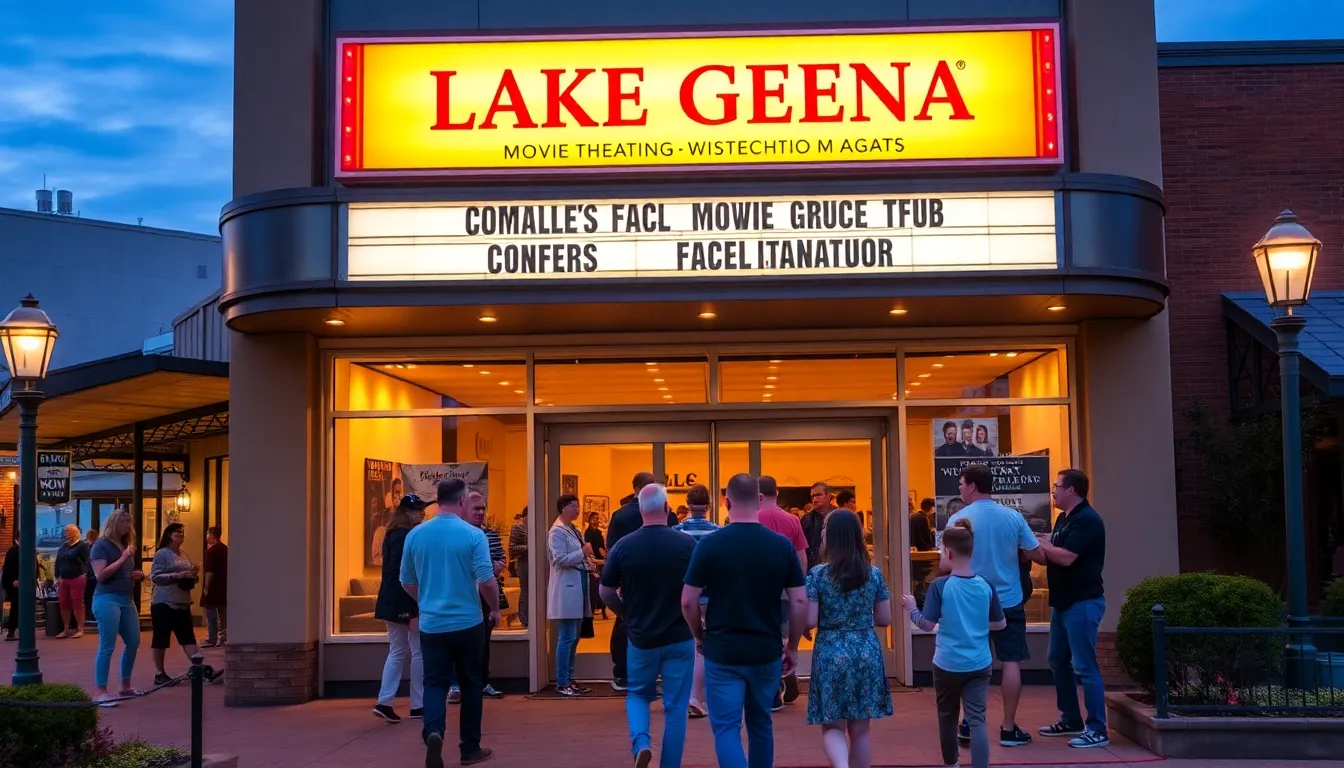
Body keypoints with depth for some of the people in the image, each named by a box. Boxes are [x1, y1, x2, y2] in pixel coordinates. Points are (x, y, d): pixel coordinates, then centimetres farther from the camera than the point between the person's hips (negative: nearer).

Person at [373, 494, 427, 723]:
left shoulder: (392, 535, 13)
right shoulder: (407, 536, -16)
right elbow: (405, 575, -21)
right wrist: (414, 611, -19)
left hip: (391, 603, 9)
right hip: (405, 603, -9)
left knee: (398, 652, 14)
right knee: (419, 652, 1)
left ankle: (384, 702, 9)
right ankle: (418, 706, 6)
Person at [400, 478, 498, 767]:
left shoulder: (415, 534, 0)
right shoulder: (473, 534, -11)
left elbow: (407, 582, 9)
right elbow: (486, 581, -15)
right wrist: (495, 609, 4)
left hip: (431, 623, 2)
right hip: (467, 622, -2)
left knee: (435, 683, 7)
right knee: (471, 684, 12)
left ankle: (433, 732, -19)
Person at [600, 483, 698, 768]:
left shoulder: (623, 546, -8)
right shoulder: (687, 544, -12)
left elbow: (605, 592, -1)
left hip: (641, 637, 1)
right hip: (679, 637, -1)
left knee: (637, 694, 21)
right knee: (675, 706, 10)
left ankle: (641, 742, -3)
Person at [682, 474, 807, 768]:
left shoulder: (709, 544, -9)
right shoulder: (783, 545, -3)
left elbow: (688, 602, -7)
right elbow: (799, 602, -3)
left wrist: (700, 637, 10)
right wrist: (793, 647, 9)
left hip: (722, 651, -3)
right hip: (766, 651, 3)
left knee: (726, 728, 0)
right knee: (761, 725, 18)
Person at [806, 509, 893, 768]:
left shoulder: (817, 574, -8)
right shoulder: (874, 574, 1)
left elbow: (809, 621, -11)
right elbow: (885, 619, 5)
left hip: (831, 654, -3)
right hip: (867, 654, 3)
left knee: (832, 727, 5)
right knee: (860, 729, 12)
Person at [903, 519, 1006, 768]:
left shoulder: (940, 586, -13)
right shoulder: (986, 586, -3)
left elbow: (927, 624, -11)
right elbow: (1000, 624, 7)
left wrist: (912, 608, 6)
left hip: (947, 664, -1)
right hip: (980, 664, 1)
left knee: (948, 716, 19)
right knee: (977, 719, -2)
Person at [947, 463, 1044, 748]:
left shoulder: (959, 519, -9)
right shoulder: (1014, 517, -4)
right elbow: (1039, 554, 2)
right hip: (1009, 601, 0)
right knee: (1012, 662, 5)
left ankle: (969, 724, 14)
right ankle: (1009, 729, 6)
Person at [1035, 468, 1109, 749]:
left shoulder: (1088, 520, -16)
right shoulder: (1064, 519, 14)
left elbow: (1066, 558, -25)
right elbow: (1052, 556, 16)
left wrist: (1037, 542, -14)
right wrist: (1041, 545, -2)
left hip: (1083, 603, -10)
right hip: (1064, 602, 10)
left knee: (1084, 667, -7)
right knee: (1059, 662, 15)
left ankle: (1097, 730, -2)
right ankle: (1071, 720, 25)